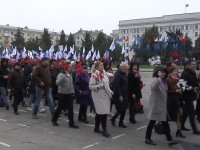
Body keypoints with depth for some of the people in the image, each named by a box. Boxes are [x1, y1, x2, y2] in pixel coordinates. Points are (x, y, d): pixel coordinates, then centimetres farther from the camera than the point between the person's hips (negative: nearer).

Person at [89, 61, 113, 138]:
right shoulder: (94, 75, -12)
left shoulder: (104, 74, 11)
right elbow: (91, 86, -14)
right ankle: (104, 130, -1)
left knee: (99, 113, 15)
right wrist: (99, 86, -26)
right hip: (99, 96, -7)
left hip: (105, 96, 7)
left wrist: (110, 91, 14)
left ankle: (96, 128, 27)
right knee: (103, 113, -8)